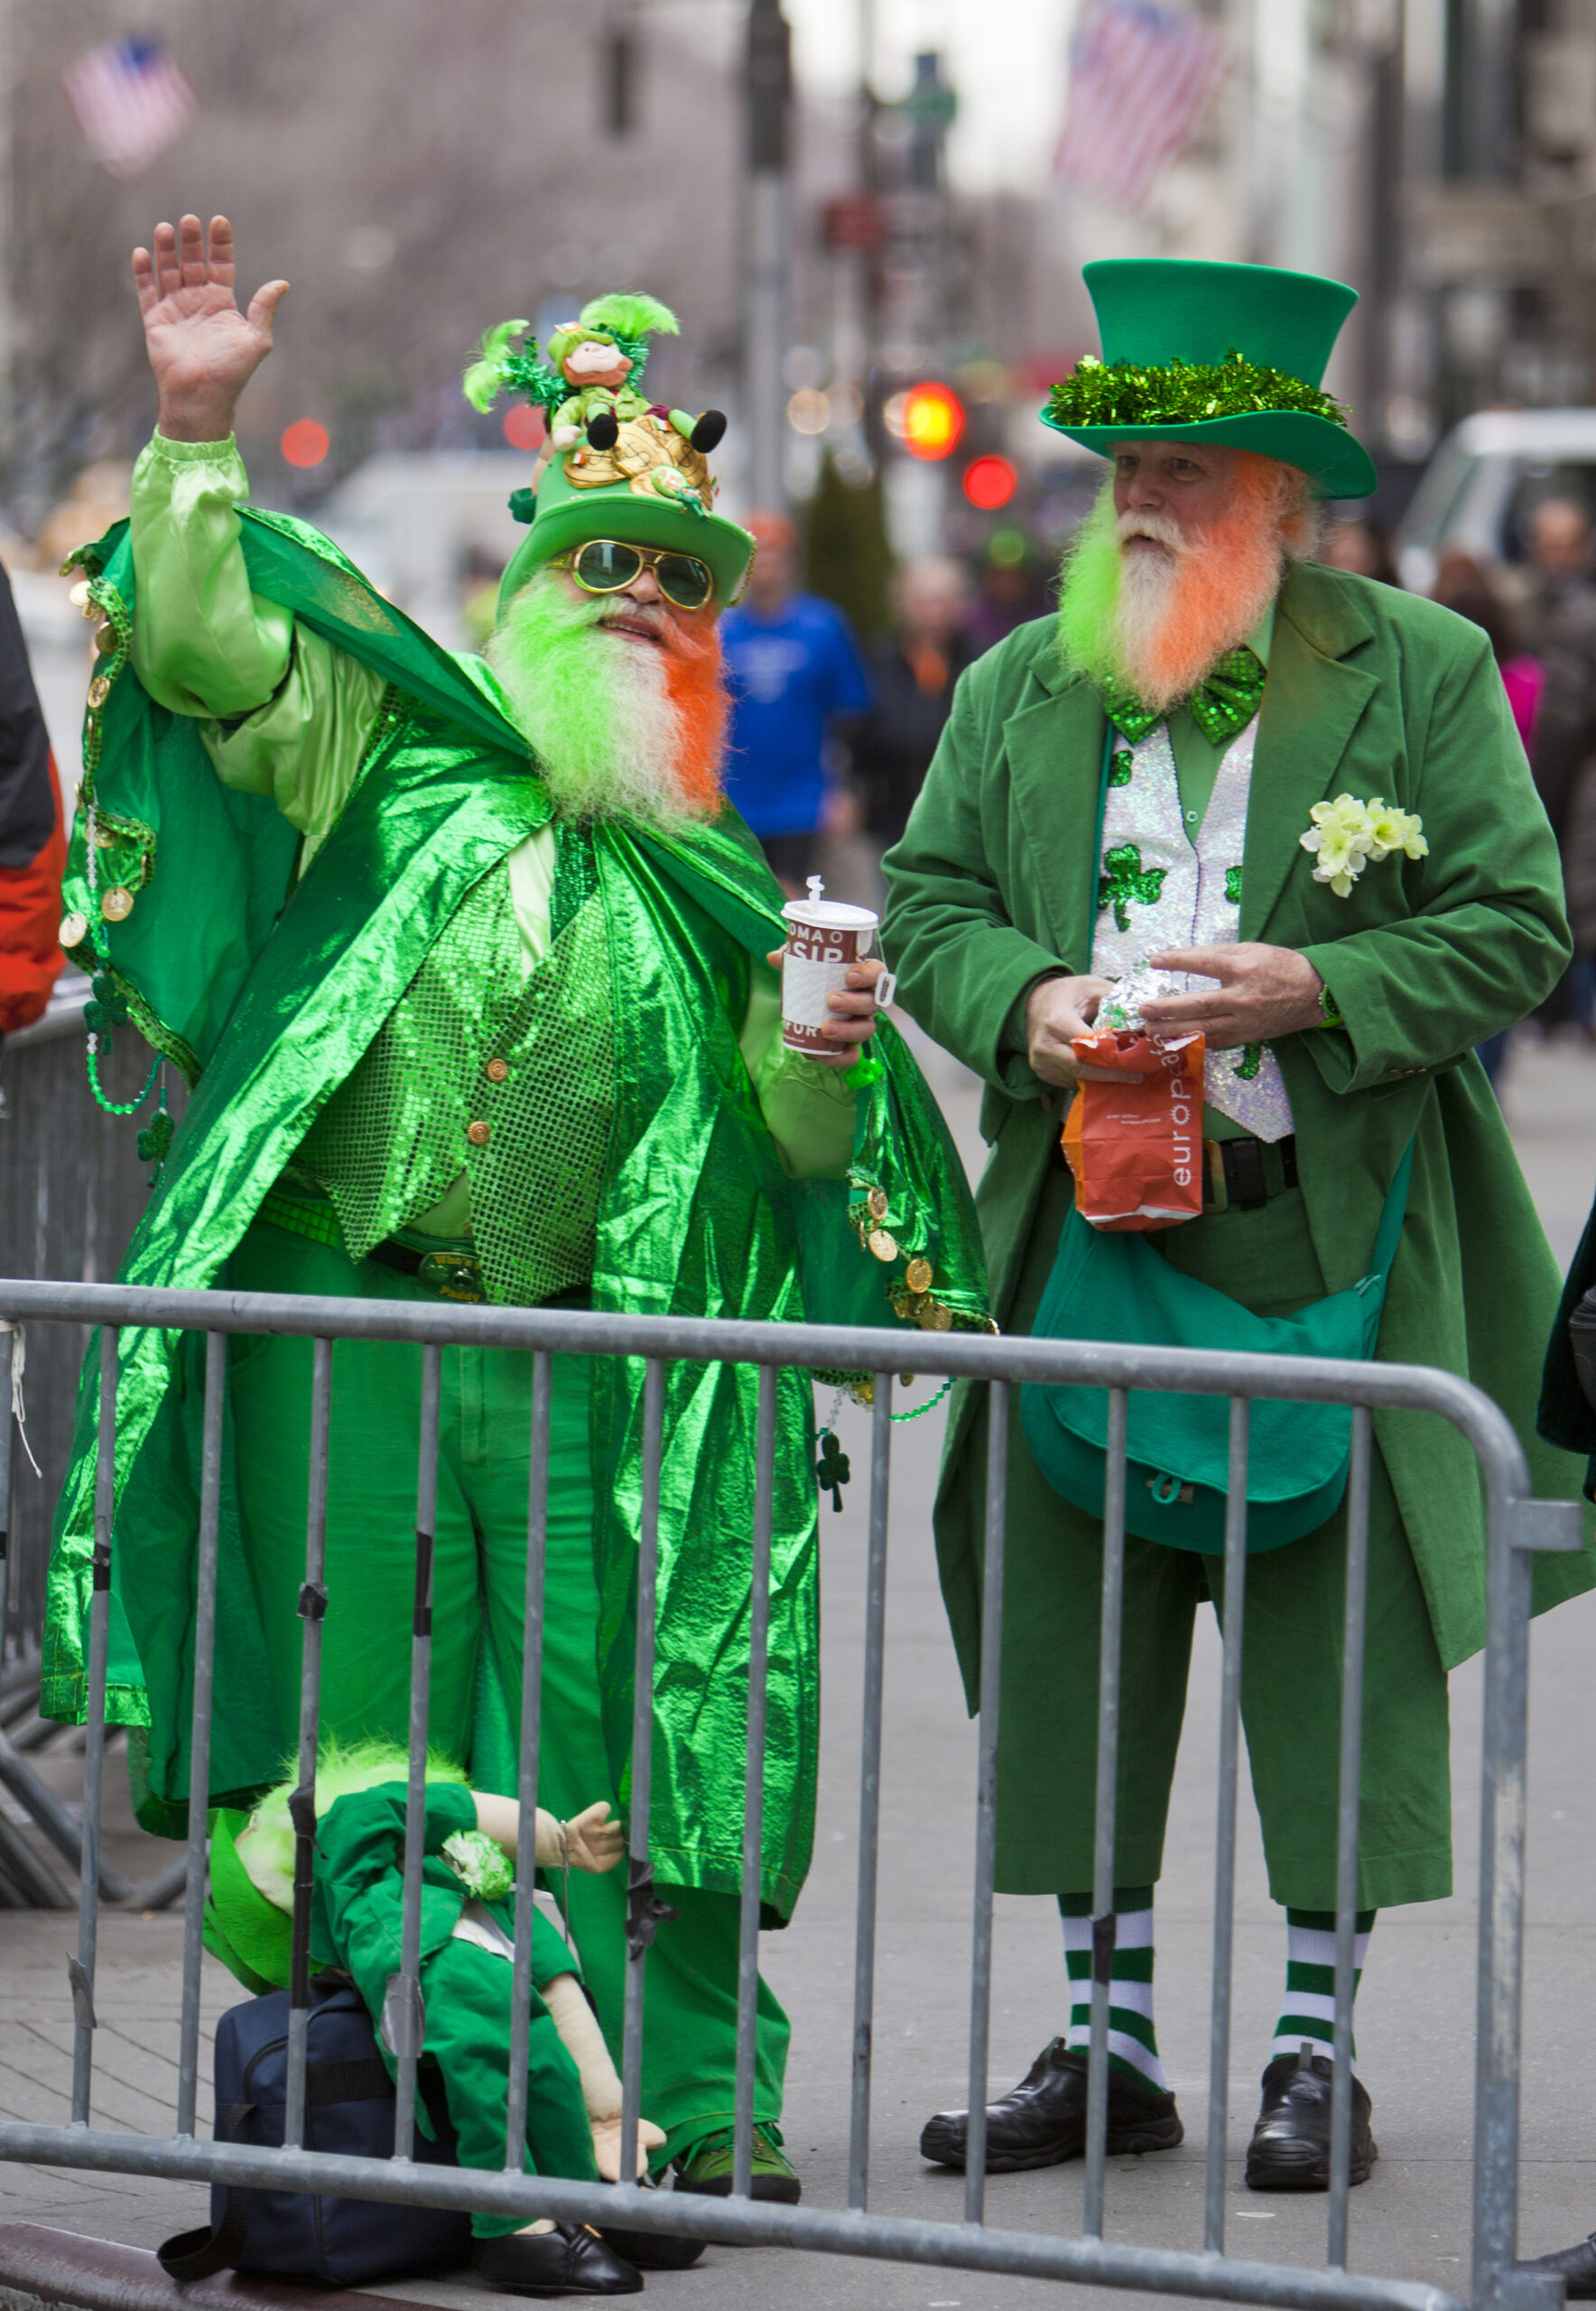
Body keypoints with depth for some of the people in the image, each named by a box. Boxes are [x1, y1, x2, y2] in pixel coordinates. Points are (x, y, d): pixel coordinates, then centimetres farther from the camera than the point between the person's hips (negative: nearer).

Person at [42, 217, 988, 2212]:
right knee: (357, 1734, 2)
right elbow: (197, 639, -1)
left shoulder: (714, 884, 16)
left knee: (609, 1730, -1)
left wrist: (817, 1057, -8)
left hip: (589, 1358, 1)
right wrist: (195, 429, -10)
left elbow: (798, 1156, 13)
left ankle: (684, 2104, 7)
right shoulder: (401, 753, 11)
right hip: (344, 1319, -1)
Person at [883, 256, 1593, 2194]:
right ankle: (1106, 2035, 15)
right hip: (1087, 1223, 3)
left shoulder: (1420, 674, 0)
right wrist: (1022, 1001, -9)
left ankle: (1316, 2047, 11)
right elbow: (927, 900, 12)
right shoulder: (1020, 688, 11)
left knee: (1340, 1644, 1)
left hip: (1334, 1237, -3)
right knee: (1068, 1633, 5)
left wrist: (1317, 992, -17)